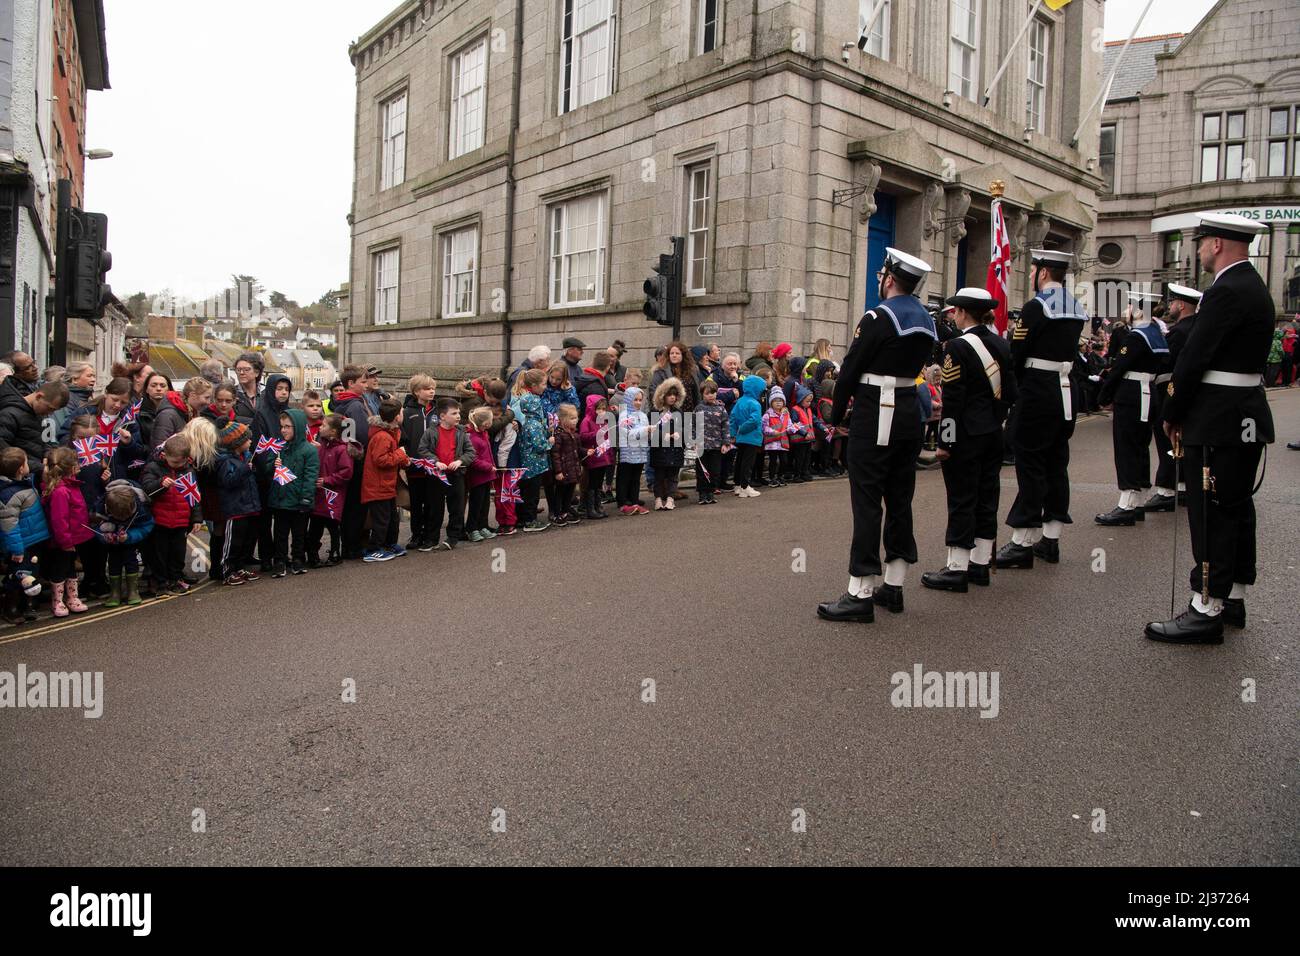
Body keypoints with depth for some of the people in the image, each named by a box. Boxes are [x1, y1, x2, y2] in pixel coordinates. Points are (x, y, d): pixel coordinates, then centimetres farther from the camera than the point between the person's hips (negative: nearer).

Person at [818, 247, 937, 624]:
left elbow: (850, 370, -12)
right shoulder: (926, 321, 13)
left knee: (867, 502, -7)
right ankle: (893, 587, 20)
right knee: (899, 499, 12)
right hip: (910, 416, 8)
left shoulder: (879, 317, -13)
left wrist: (836, 416, -1)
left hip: (875, 419, -8)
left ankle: (860, 595, -6)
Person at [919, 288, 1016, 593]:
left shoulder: (958, 346, -14)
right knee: (987, 495, 12)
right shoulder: (1001, 345, 8)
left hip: (966, 435, -7)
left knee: (961, 499, -3)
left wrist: (944, 442, -14)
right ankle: (980, 564, 20)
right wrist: (995, 419, 20)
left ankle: (957, 569, 3)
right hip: (993, 434, 8)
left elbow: (953, 400, -17)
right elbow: (1009, 392, 10)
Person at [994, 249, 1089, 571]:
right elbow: (1072, 350, 15)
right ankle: (1050, 540, 18)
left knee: (1030, 464, -5)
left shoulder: (1035, 307, -13)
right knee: (1057, 463, 11)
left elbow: (1017, 353, -13)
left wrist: (1012, 385, 3)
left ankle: (1022, 542, -4)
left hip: (1038, 391, -8)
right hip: (1067, 391, 8)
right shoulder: (1077, 309, 13)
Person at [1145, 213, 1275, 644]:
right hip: (1248, 417, 10)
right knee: (1237, 508, 16)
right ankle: (1233, 598, 27)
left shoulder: (1227, 291, -17)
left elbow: (1194, 358, -18)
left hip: (1219, 422, -10)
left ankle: (1207, 610, 0)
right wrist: (1184, 410, 12)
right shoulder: (1254, 287, 15)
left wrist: (1172, 414, -6)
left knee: (1211, 514, -6)